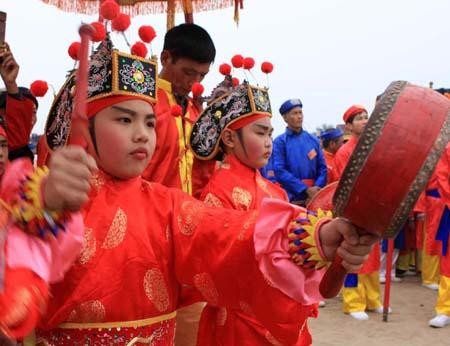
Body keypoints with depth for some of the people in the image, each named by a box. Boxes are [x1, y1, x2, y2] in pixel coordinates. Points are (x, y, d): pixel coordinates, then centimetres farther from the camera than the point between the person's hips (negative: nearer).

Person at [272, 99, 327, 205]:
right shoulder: (280, 142, -1)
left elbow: (322, 167, 9)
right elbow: (279, 171, -10)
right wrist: (306, 189, -15)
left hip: (315, 197, 4)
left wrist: (317, 188, -9)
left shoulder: (313, 140, 11)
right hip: (291, 199, -4)